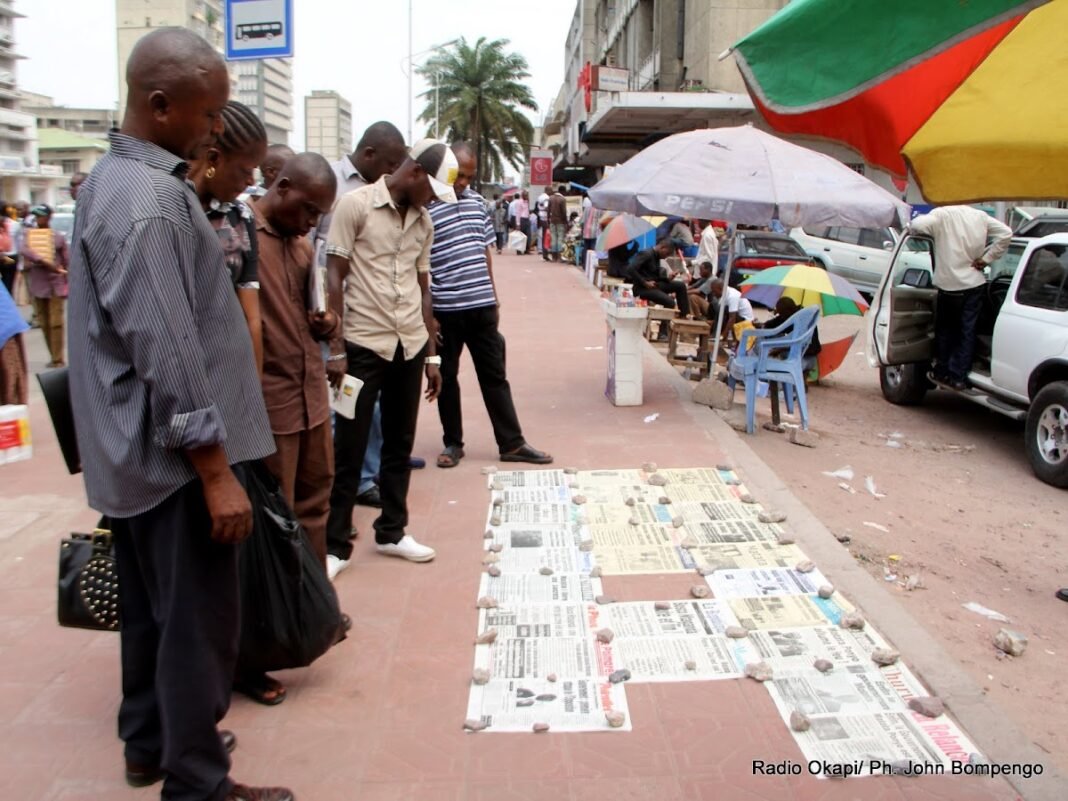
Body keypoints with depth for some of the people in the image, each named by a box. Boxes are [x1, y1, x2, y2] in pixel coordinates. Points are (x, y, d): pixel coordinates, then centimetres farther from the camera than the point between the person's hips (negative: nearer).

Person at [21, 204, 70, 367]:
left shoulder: (58, 236, 0)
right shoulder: (28, 234, 6)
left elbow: (68, 261, 2)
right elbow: (24, 251, -14)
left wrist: (69, 282, -1)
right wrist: (44, 262, -25)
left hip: (55, 283, -3)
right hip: (37, 283, 4)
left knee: (55, 322, -6)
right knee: (43, 323, 8)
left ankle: (58, 358, -2)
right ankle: (55, 356, 17)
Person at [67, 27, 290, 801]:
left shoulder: (114, 178, 12)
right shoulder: (150, 200, -21)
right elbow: (166, 350, -25)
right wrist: (216, 468, -22)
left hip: (134, 448, 10)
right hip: (171, 452, -10)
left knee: (152, 608, 20)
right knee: (198, 622, 1)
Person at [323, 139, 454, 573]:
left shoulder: (423, 221, 11)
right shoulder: (355, 205, -6)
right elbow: (334, 278, -8)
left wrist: (432, 354, 14)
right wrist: (335, 349, -12)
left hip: (410, 345, 6)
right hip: (363, 344, -6)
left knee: (399, 444, 14)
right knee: (348, 450, 3)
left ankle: (391, 531, 28)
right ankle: (334, 544, 15)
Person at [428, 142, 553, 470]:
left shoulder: (476, 200, 9)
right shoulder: (426, 206, -9)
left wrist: (493, 297, 15)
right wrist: (426, 312, -12)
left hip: (482, 306, 5)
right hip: (445, 309, -5)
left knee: (494, 375, 9)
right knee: (446, 377, 10)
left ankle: (512, 443, 17)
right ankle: (453, 443, 24)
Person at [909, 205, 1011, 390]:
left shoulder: (942, 215, -9)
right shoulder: (980, 216, 5)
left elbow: (916, 225, -24)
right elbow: (1006, 233, 0)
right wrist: (986, 259, 1)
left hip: (949, 285, -3)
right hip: (975, 284, 3)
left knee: (945, 329, 15)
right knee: (967, 332, 6)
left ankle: (942, 371, 20)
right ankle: (958, 377, 5)